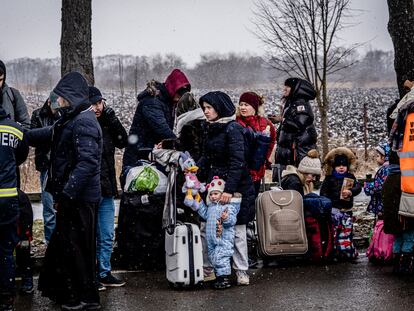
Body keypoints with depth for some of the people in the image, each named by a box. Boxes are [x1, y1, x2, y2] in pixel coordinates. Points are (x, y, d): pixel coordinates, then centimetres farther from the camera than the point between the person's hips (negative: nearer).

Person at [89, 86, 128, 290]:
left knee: (106, 236, 14)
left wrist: (111, 116, -3)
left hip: (106, 190, 7)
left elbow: (123, 141, 1)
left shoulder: (105, 123, 10)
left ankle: (104, 273, 26)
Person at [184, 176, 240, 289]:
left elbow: (232, 220, -19)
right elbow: (205, 215, 30)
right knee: (213, 257, 13)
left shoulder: (228, 206, -11)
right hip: (212, 238, 9)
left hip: (224, 238, -8)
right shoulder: (210, 206, 14)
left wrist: (226, 218, -40)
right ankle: (219, 277, 24)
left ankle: (224, 279, -5)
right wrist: (196, 205, 24)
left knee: (220, 257, -13)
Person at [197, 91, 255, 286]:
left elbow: (237, 161, -19)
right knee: (205, 228, 5)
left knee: (236, 230, 1)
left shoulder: (233, 129, -14)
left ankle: (241, 271, 12)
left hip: (235, 186, -7)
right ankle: (207, 269, 15)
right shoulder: (208, 128, 11)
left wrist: (229, 189, -25)